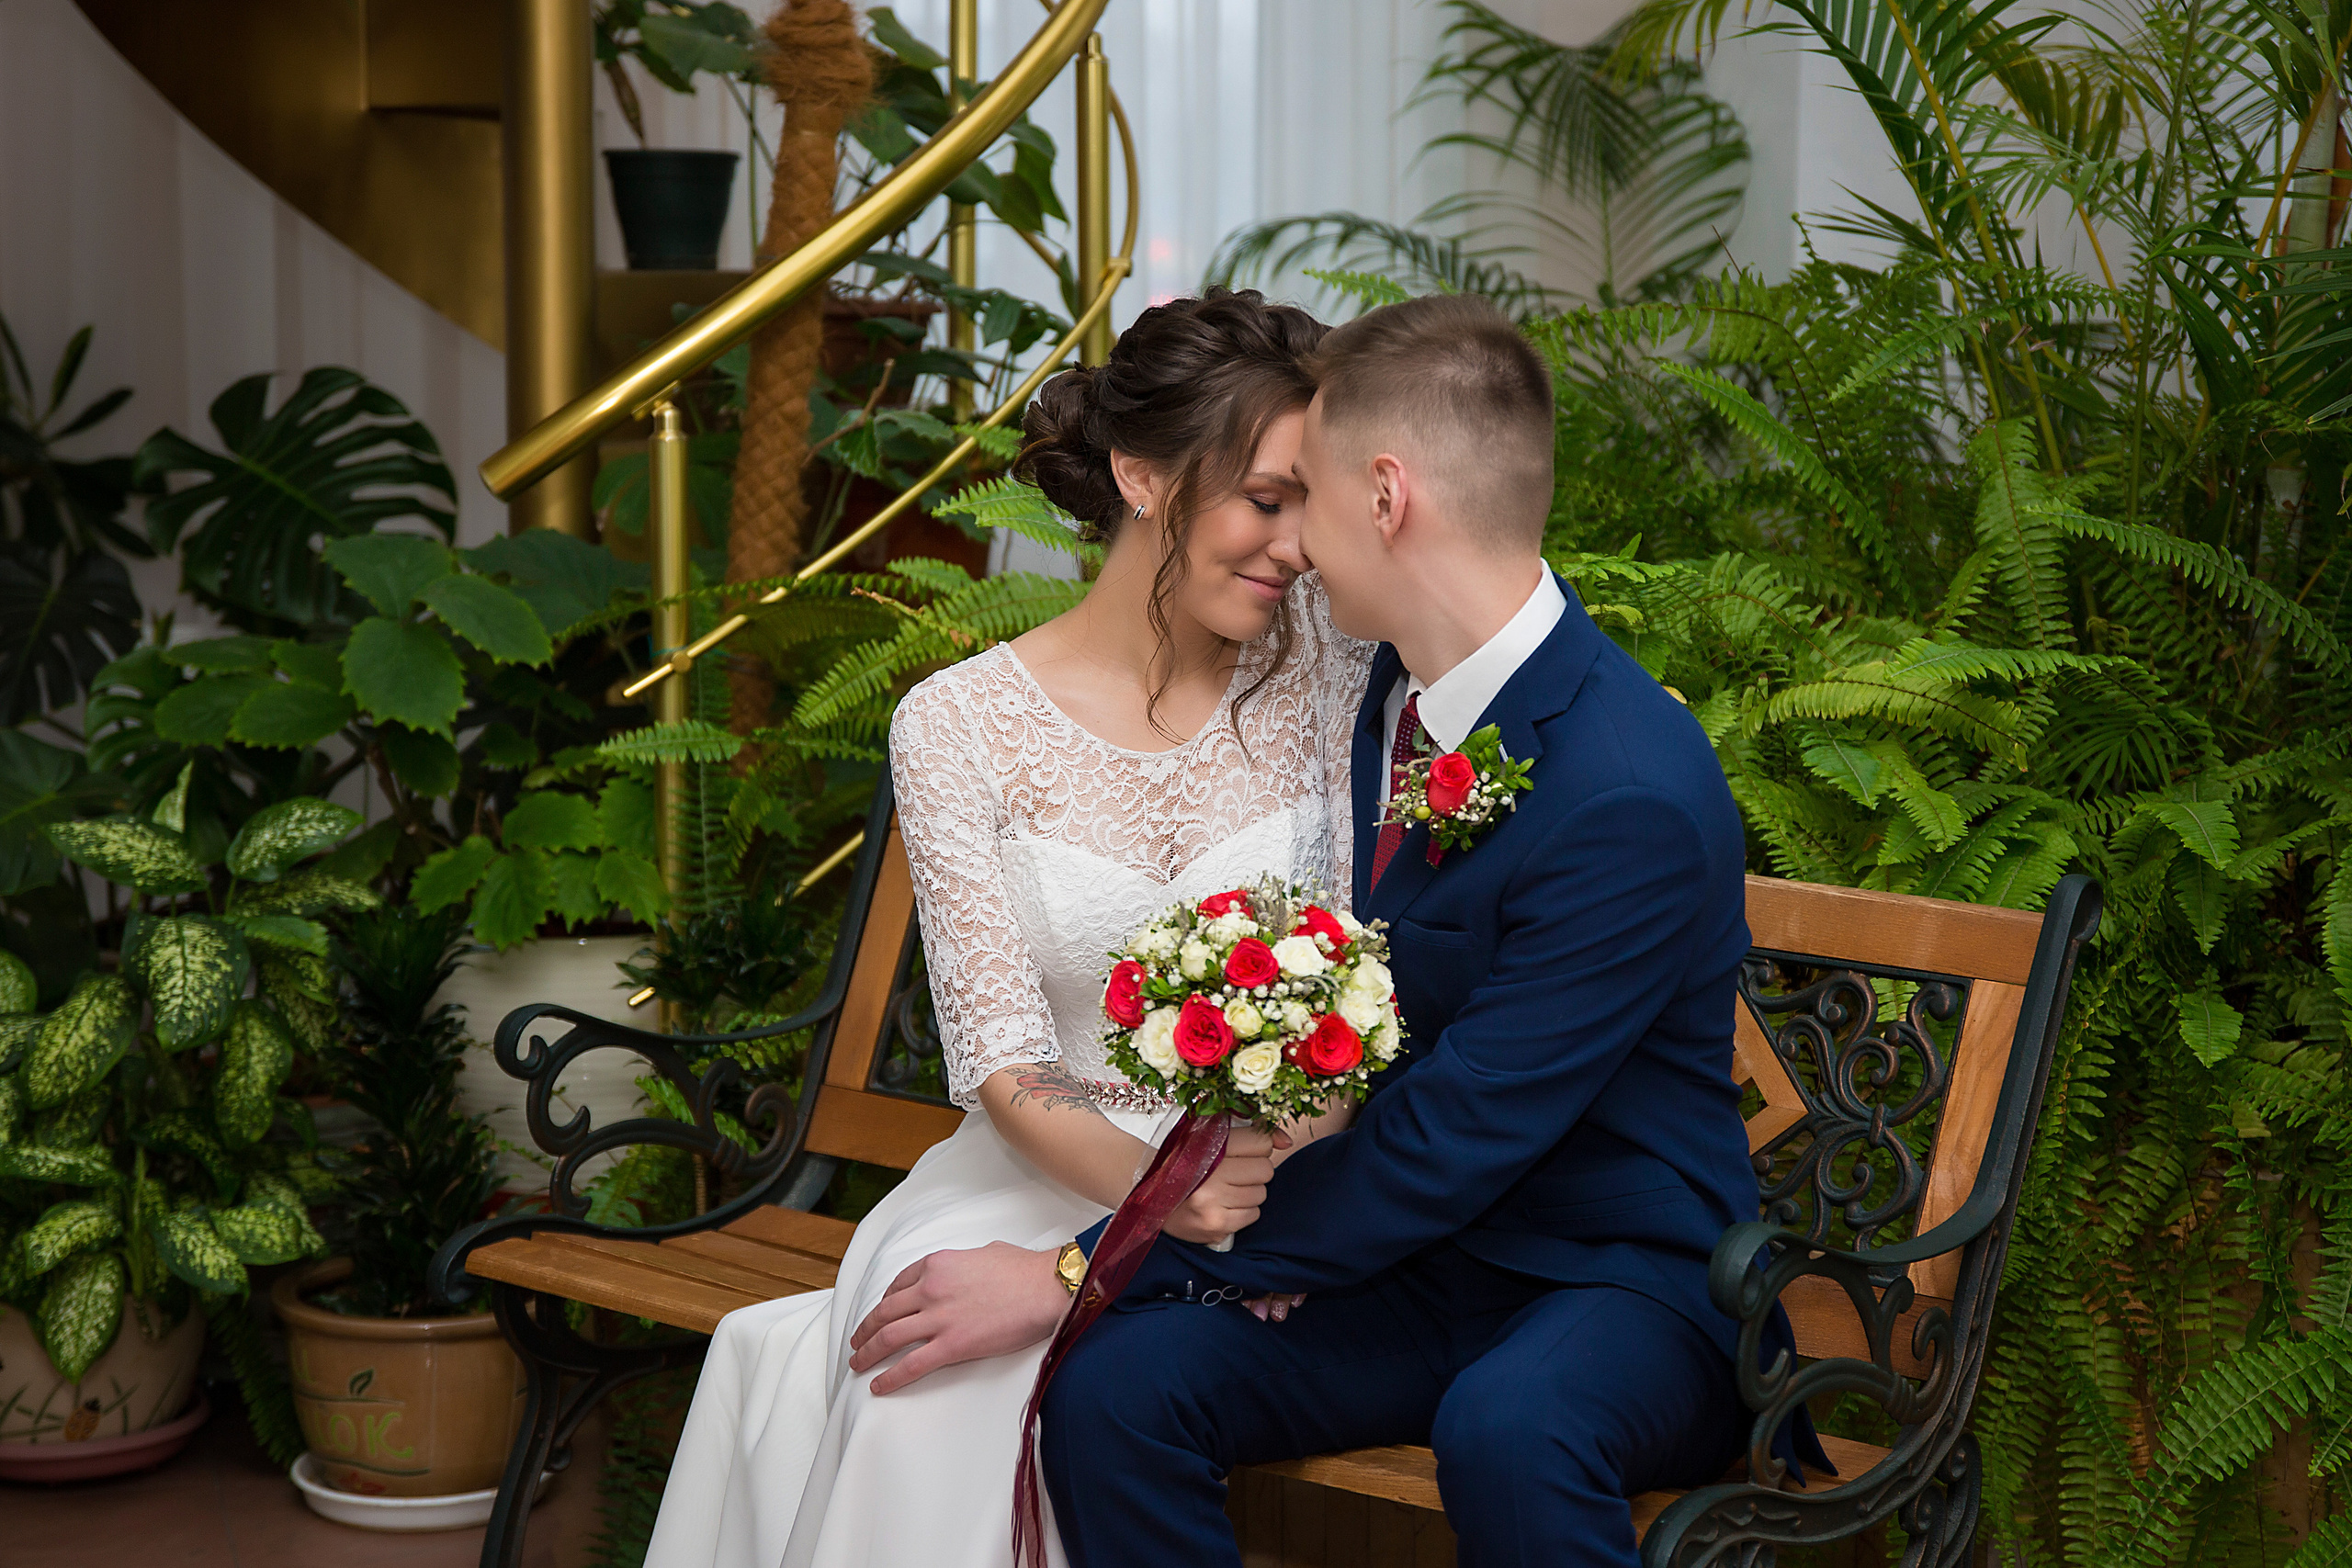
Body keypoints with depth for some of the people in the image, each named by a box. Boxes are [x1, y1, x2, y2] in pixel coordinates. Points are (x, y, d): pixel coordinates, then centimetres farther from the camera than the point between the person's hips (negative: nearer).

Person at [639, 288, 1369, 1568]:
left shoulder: (1325, 657, -1)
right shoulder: (961, 724, -4)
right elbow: (1004, 1064, -10)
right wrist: (1149, 1181, -30)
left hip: (1271, 1189, 0)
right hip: (1049, 1172, 0)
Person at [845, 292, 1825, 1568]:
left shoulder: (1631, 797, -24)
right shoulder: (1401, 688, 4)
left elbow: (1446, 1145, -24)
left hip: (1619, 1276, -6)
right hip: (1418, 1248, 7)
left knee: (1509, 1426, -40)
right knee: (1112, 1390, -20)